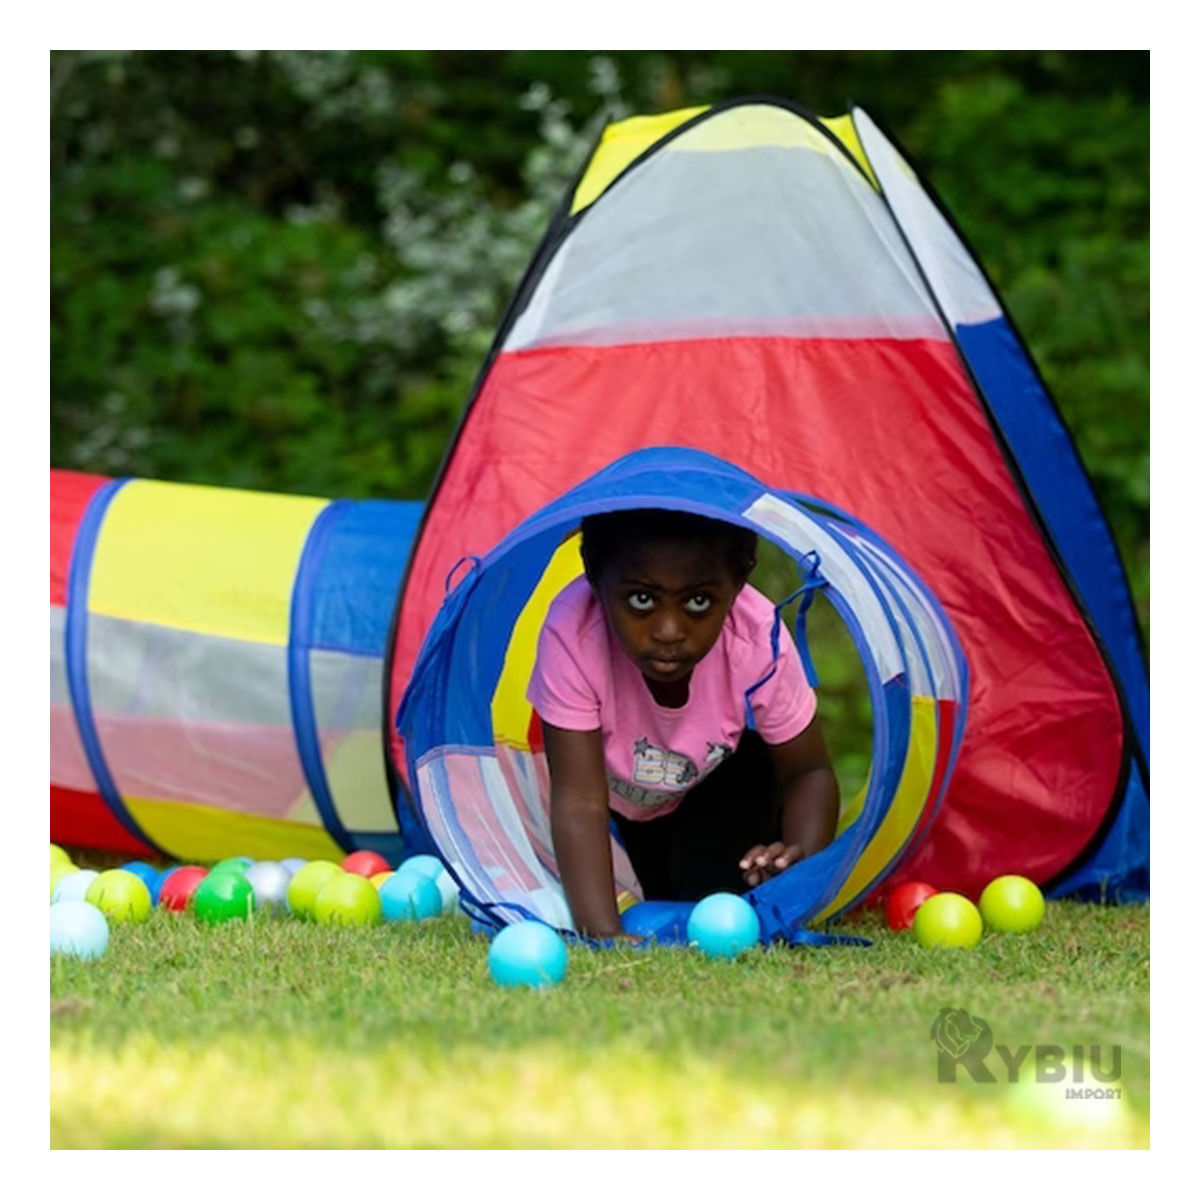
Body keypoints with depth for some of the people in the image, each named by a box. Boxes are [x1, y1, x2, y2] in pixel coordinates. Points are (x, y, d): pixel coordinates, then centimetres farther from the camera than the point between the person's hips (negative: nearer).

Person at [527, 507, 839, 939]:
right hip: (615, 797, 1)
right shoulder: (572, 634, -40)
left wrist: (802, 856, -42)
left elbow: (809, 771, -19)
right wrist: (604, 934, -51)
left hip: (714, 790, -1)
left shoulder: (760, 641, -34)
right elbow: (580, 801, -39)